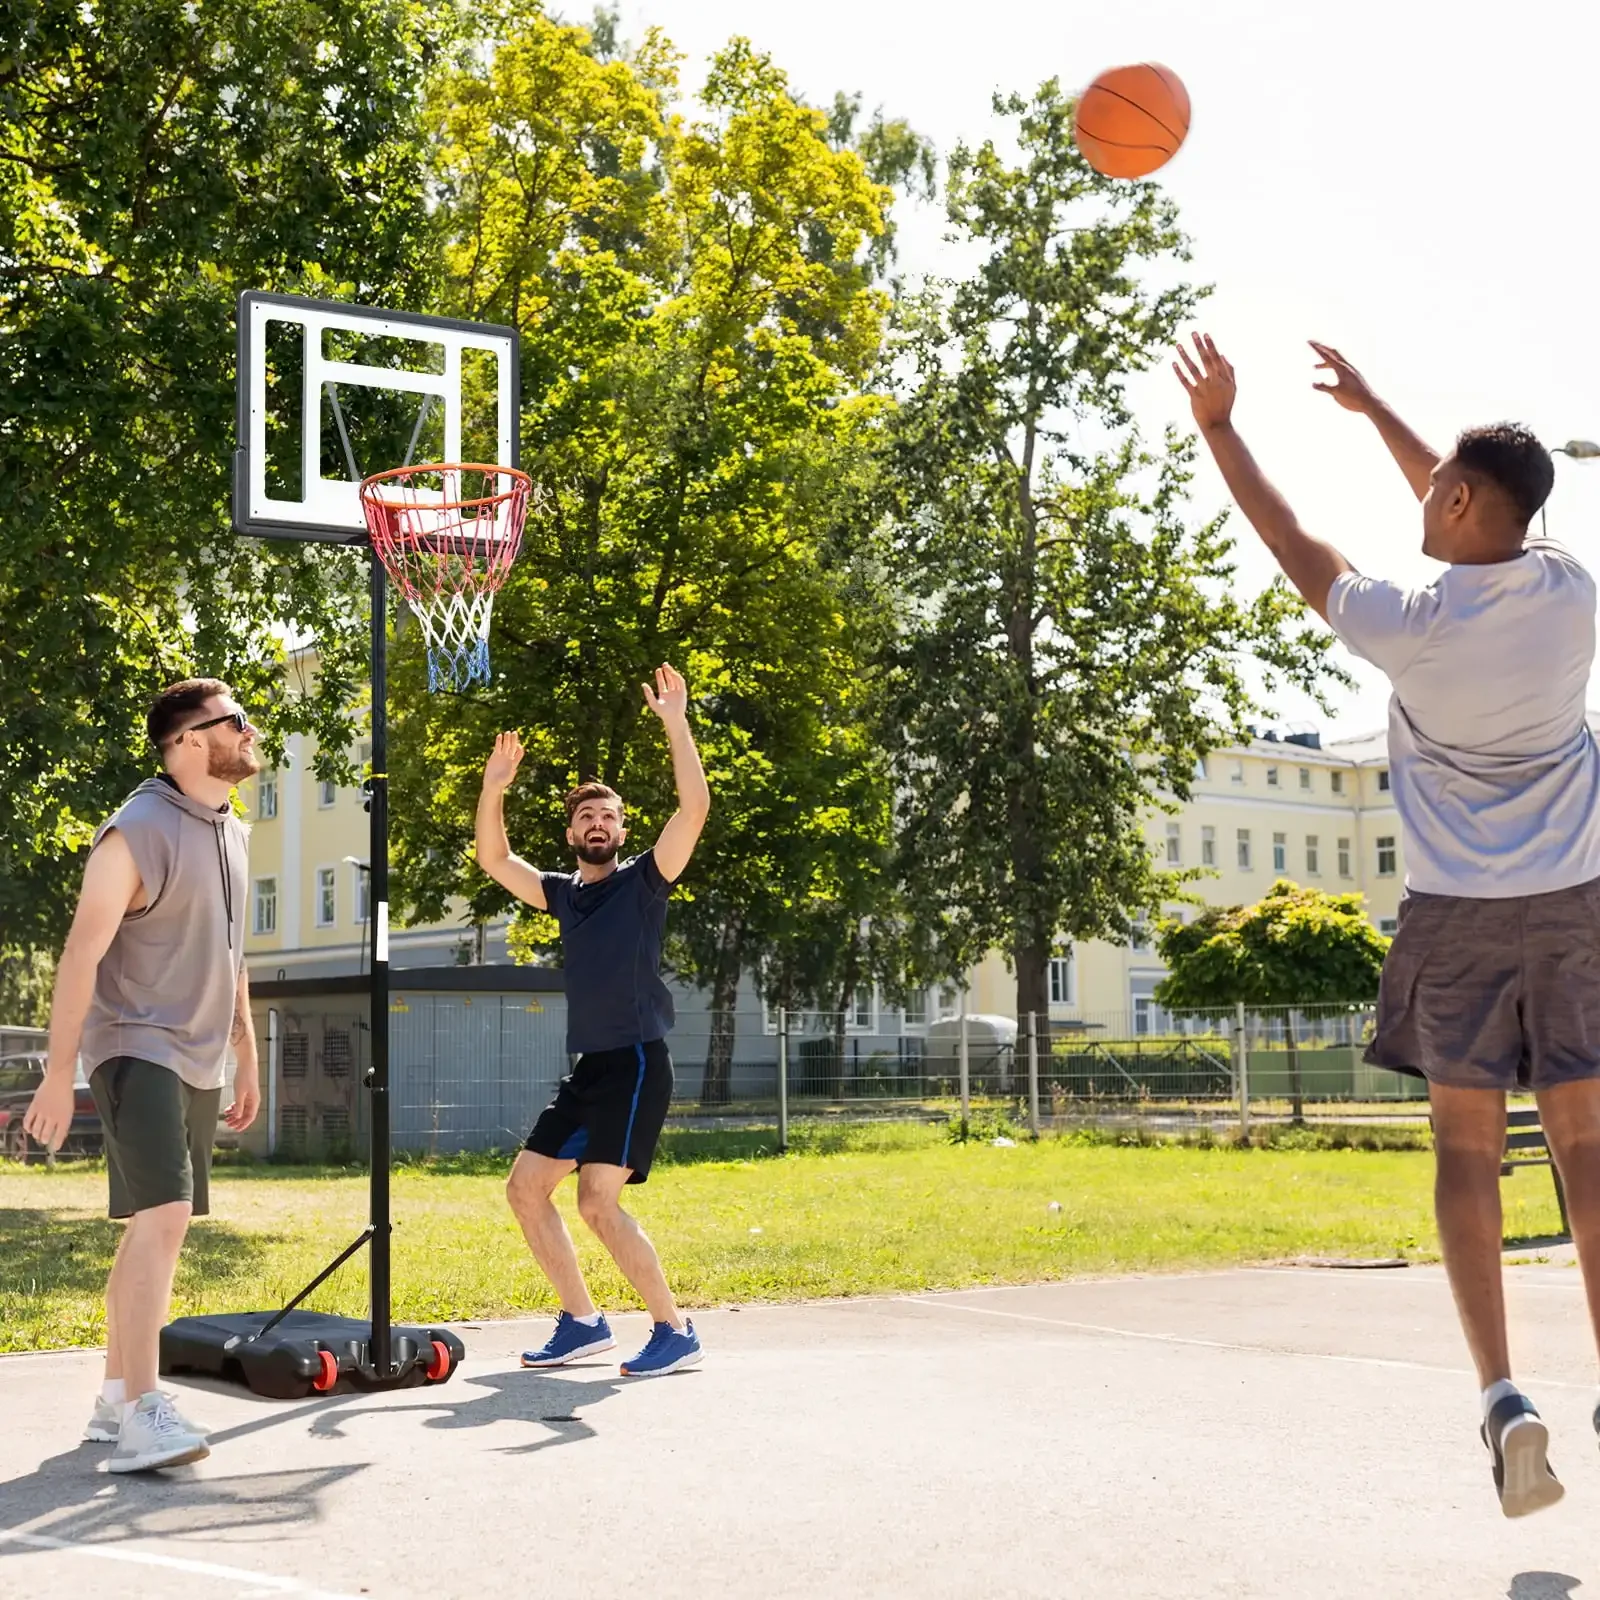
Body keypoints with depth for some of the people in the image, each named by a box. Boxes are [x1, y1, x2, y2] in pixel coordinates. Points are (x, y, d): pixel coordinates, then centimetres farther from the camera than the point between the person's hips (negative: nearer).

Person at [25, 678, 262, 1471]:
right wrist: (58, 1075, -20)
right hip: (137, 1049, -8)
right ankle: (142, 1414, -19)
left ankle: (115, 1397, 19)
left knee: (155, 1227, 11)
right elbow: (80, 956, -17)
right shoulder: (138, 831, -15)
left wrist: (246, 1058, 21)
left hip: (198, 1061, 9)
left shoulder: (231, 832, 11)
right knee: (163, 1217, -19)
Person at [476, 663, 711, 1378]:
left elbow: (694, 808, -15)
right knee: (525, 1186, 7)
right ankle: (582, 1322, 15)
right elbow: (493, 861, 14)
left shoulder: (643, 880, -2)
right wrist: (494, 789, 1)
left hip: (637, 1063, -8)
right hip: (587, 1066, 8)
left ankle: (675, 1332, -7)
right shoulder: (563, 892, 15)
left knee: (597, 1201, -17)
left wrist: (675, 722, -19)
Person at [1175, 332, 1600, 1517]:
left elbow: (1296, 545, 2)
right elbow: (1488, 516, 18)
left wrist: (1218, 425, 14)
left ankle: (1502, 1394, -9)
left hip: (1461, 909, -3)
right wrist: (1372, 407, 29)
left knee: (1467, 1141, 3)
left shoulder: (1411, 626, -13)